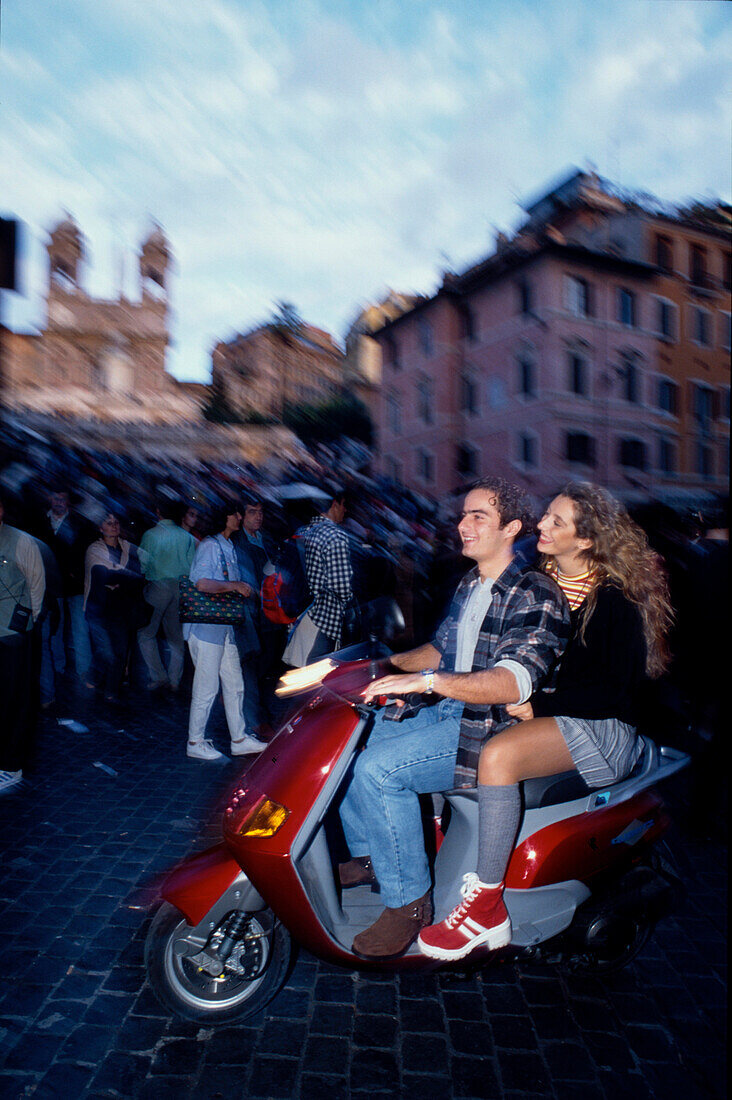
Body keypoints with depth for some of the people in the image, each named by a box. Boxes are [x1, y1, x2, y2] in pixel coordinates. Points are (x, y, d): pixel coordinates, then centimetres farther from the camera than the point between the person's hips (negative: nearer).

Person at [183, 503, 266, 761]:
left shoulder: (229, 548, 17)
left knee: (234, 684, 12)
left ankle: (239, 739, 22)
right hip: (206, 626, -9)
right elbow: (202, 583, -23)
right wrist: (234, 586, -21)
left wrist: (245, 590, 6)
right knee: (206, 687, -1)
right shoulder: (209, 546, -11)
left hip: (225, 627, 9)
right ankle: (195, 743, 13)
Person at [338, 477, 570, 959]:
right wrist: (387, 664, 12)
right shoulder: (469, 584, 13)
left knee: (377, 769, -25)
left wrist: (427, 680, -38)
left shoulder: (536, 595, -15)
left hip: (492, 732, -9)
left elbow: (513, 682, -29)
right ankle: (368, 855, 18)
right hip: (445, 712, 9)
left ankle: (410, 901, -9)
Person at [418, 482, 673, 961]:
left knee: (498, 755, -32)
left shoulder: (615, 600, -14)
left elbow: (616, 692, -16)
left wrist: (539, 704, -22)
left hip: (601, 726, -7)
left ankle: (487, 907, -20)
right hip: (548, 710, 7)